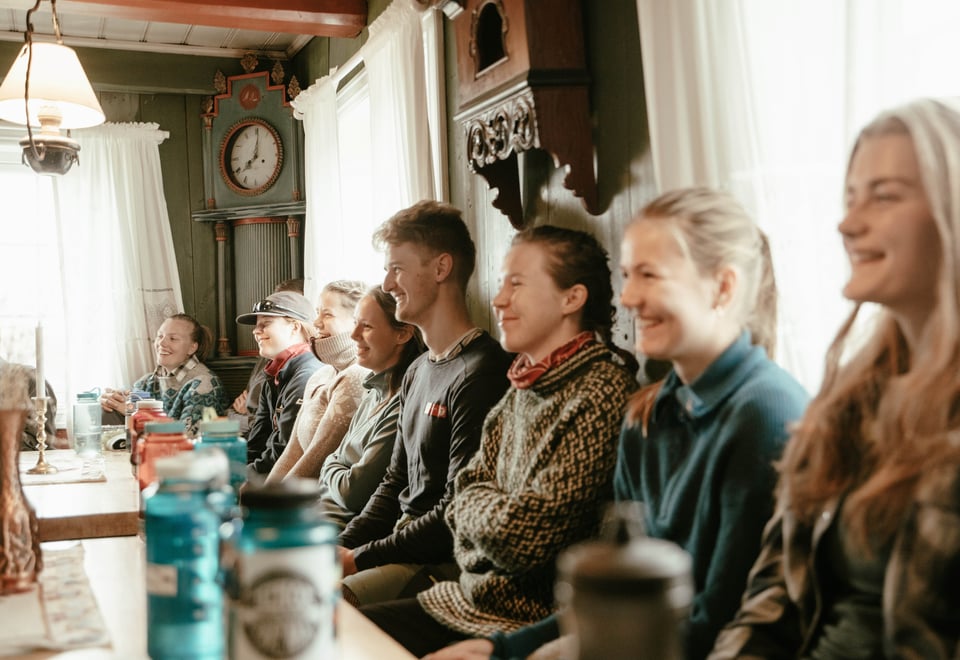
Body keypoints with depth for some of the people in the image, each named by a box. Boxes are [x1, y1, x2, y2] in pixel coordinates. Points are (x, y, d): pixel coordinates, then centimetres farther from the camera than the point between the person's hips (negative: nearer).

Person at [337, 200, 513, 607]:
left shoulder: (480, 372, -17)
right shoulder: (417, 372, 16)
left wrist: (359, 558, -12)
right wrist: (340, 546, 5)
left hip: (445, 561, -9)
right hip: (403, 544, 9)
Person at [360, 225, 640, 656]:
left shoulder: (601, 395, -20)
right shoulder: (523, 389, 11)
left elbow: (522, 537, -22)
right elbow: (464, 498, 11)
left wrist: (477, 504, -4)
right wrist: (489, 509, -9)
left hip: (527, 624, -8)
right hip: (471, 599, 8)